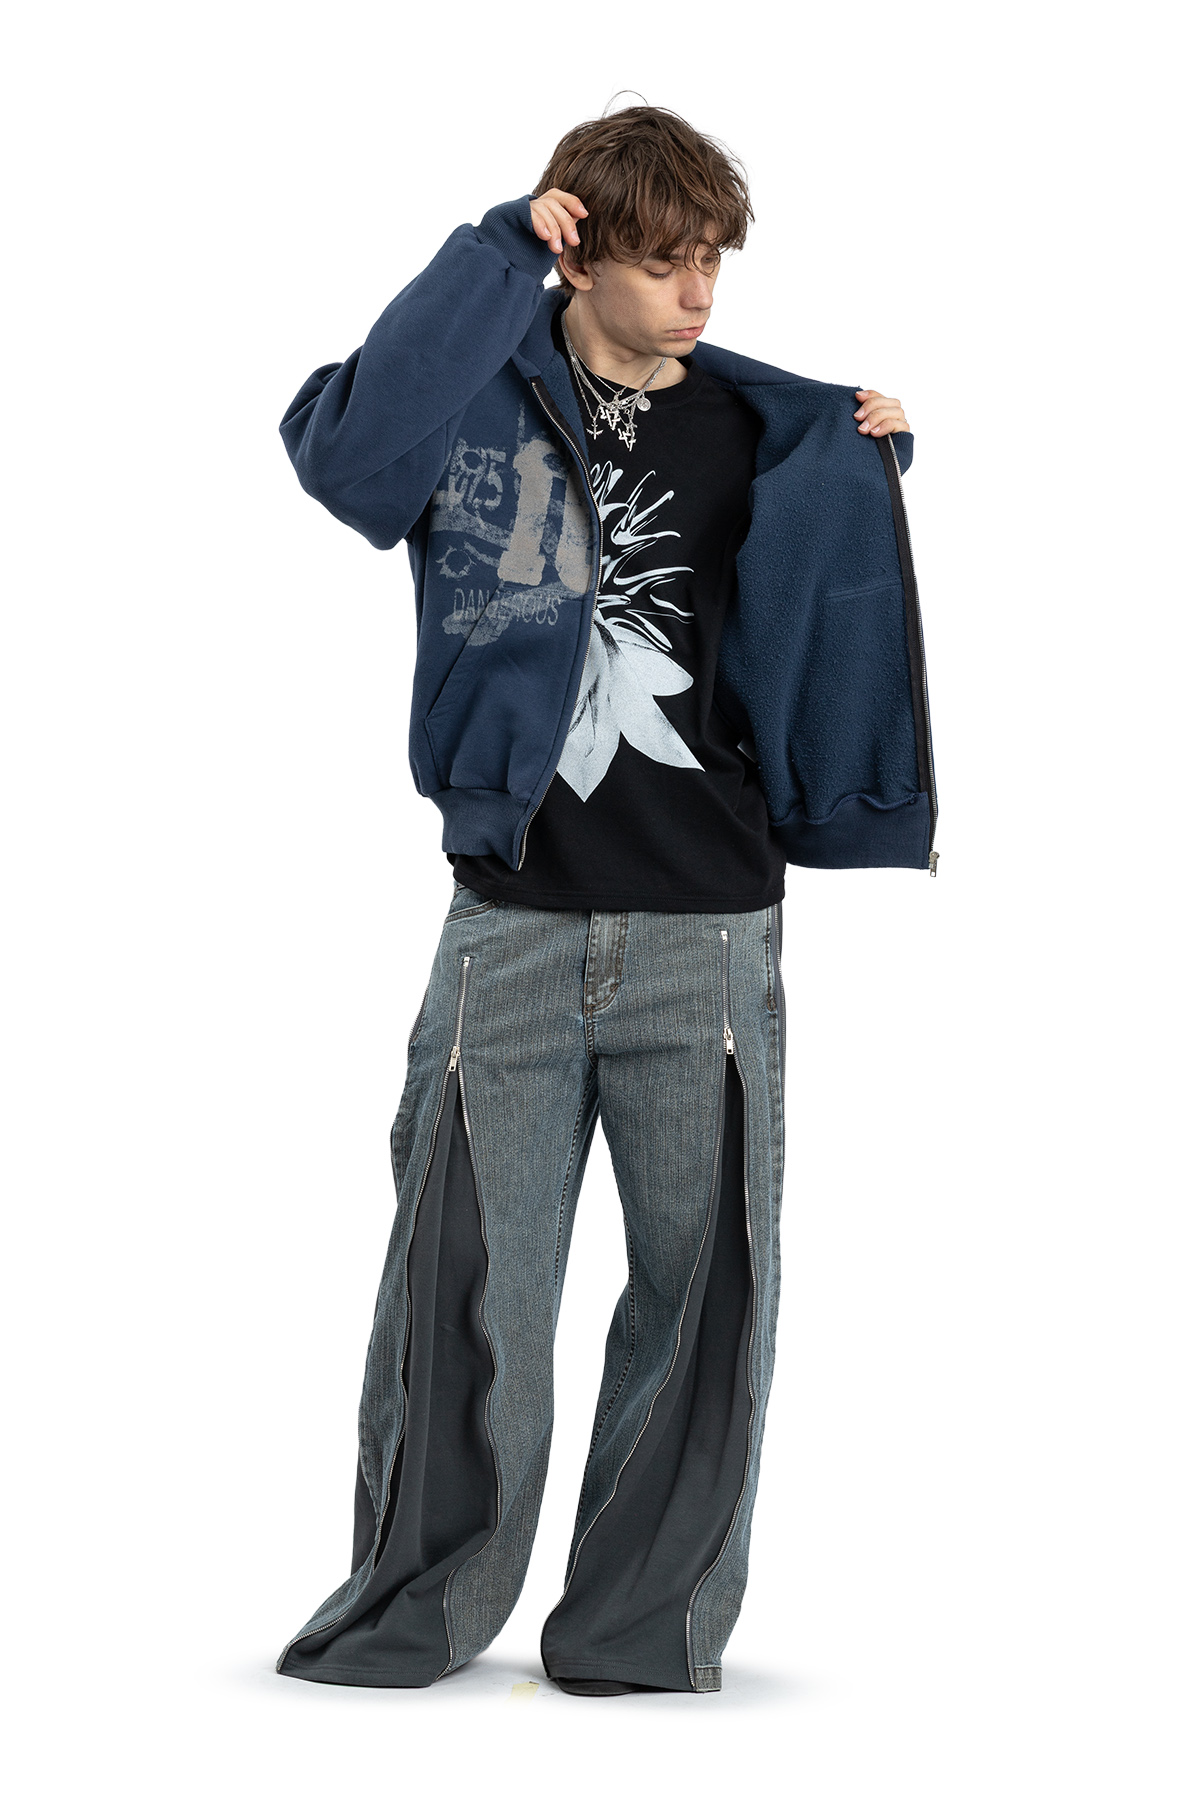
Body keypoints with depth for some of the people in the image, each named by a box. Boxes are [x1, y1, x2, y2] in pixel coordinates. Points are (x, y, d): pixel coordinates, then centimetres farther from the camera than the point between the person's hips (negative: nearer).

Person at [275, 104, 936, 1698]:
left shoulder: (758, 430, 8)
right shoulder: (483, 397, 2)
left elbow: (822, 634, 14)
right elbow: (343, 448, -19)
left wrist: (871, 472, -1)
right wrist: (496, 259, -16)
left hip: (709, 936, 2)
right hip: (512, 924, -2)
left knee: (703, 1289, 3)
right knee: (465, 1293, 2)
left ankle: (644, 1631, 15)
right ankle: (408, 1622, 17)